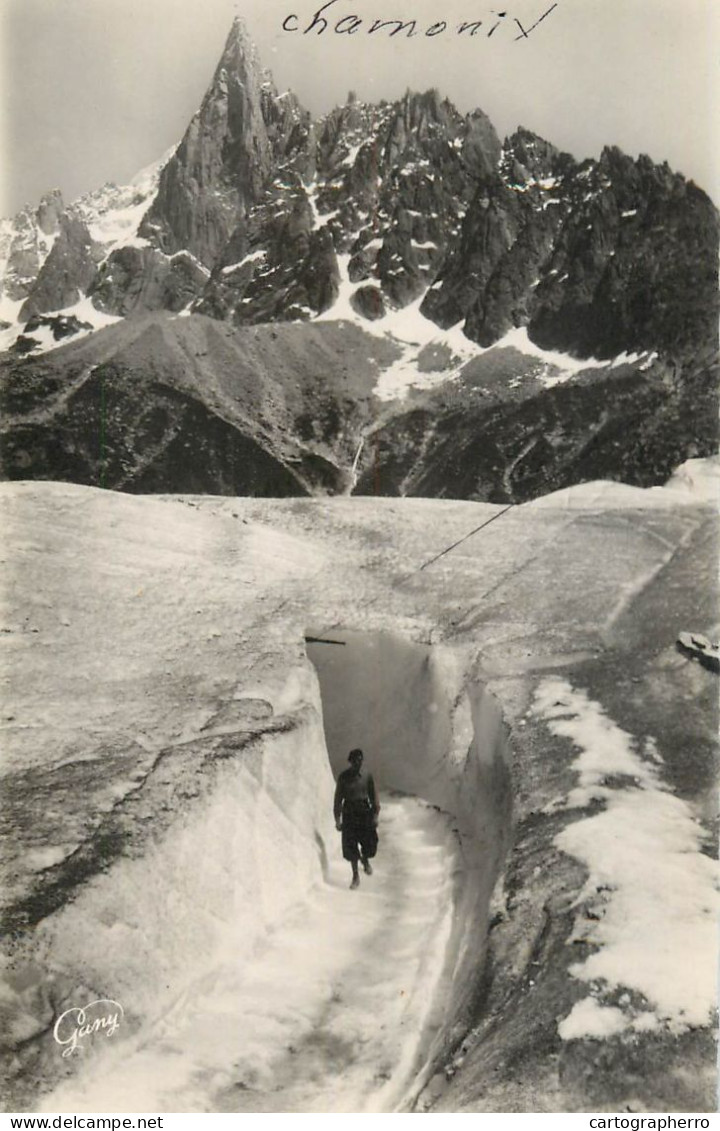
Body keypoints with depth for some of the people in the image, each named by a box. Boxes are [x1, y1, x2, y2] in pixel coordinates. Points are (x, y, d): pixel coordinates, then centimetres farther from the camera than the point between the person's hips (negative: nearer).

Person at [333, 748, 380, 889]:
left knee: (369, 842, 5)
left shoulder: (367, 776, -4)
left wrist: (375, 815, 1)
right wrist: (338, 819, -5)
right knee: (350, 846, 1)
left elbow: (373, 796, 4)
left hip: (365, 812, 1)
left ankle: (365, 860, 40)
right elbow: (338, 798, -3)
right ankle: (355, 875, 16)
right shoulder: (344, 777, -7)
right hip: (349, 813, -1)